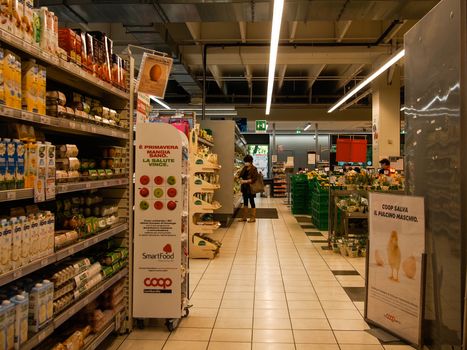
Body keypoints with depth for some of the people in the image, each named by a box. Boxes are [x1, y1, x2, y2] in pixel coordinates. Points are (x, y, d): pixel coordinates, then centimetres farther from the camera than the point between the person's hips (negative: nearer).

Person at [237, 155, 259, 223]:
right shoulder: (244, 168, 11)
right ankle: (244, 217, 19)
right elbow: (240, 175, 12)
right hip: (244, 188, 7)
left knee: (251, 202, 0)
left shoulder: (254, 169, -10)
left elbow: (254, 179, -18)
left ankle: (253, 217, 7)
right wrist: (241, 179, -10)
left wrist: (245, 181, -21)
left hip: (251, 188, -7)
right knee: (245, 202, 12)